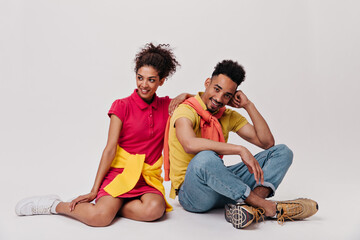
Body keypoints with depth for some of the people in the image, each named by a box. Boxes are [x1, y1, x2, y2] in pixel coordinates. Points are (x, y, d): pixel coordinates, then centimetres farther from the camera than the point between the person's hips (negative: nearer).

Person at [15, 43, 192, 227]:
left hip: (149, 178, 3)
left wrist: (184, 96, -1)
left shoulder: (167, 106, 9)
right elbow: (110, 149, -5)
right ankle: (55, 205, 2)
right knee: (99, 218, -28)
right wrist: (94, 190, -8)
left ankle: (110, 206, -5)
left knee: (154, 210, -32)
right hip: (120, 171, -3)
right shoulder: (122, 106, -1)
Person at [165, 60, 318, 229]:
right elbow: (190, 144, -36)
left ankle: (247, 207, -31)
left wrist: (248, 106, -1)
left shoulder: (229, 116, 10)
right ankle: (269, 207, -26)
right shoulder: (186, 111, -12)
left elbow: (267, 142, 5)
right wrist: (240, 150, -34)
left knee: (282, 152, -1)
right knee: (205, 157, -43)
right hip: (190, 193, -7)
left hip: (220, 184, 7)